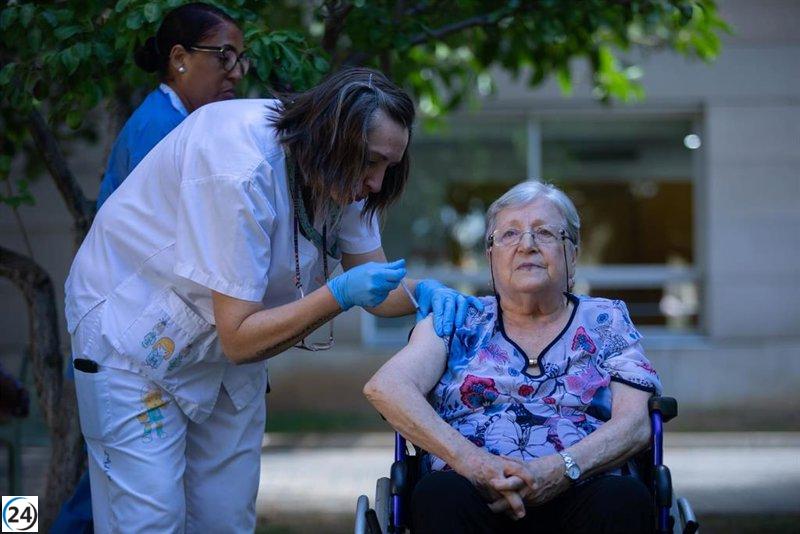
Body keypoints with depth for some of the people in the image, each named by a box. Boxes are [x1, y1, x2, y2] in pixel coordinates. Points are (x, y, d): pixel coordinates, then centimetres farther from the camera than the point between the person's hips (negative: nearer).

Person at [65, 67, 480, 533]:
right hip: (138, 334, -7)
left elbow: (374, 280, 1)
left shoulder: (339, 172, -9)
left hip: (231, 347, 7)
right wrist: (340, 294, -36)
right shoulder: (242, 173, -33)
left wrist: (424, 291, -20)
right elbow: (238, 338, -29)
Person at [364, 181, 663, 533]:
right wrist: (471, 460, -15)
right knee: (439, 493, -35)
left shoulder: (605, 322, 20)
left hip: (575, 495, 0)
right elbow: (384, 387, 1)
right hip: (477, 497, 0)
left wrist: (563, 469, -16)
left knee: (624, 496, -35)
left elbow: (635, 424, 6)